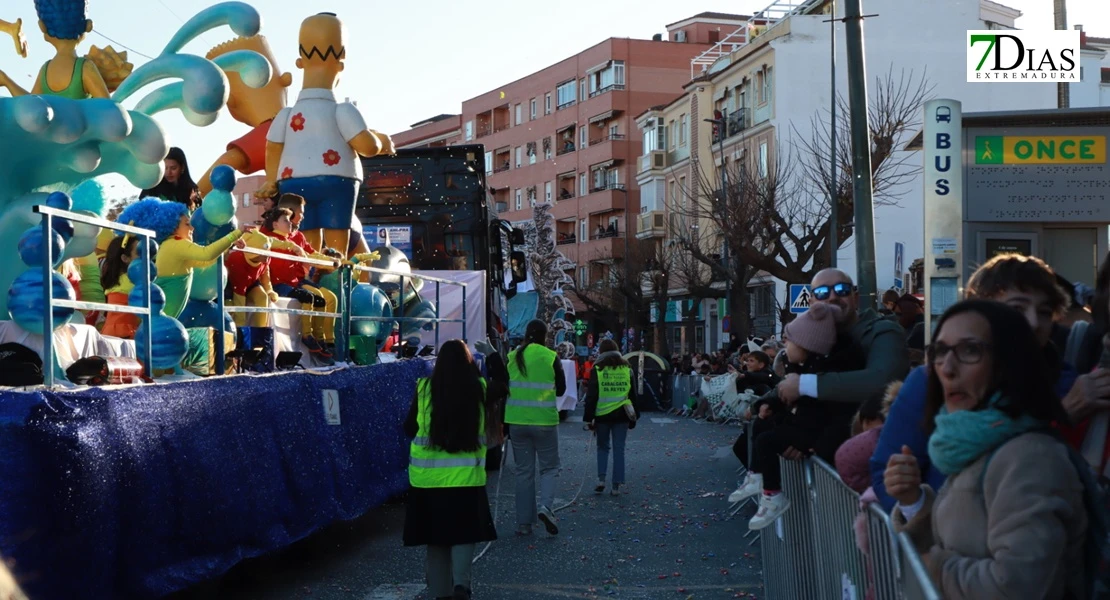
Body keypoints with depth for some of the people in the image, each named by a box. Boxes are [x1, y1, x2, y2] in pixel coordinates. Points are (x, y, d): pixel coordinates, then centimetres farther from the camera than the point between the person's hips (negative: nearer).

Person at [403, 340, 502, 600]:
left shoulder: (425, 388, -4)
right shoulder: (480, 388, -5)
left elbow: (409, 428, 3)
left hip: (428, 474, 1)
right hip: (466, 474, -1)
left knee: (436, 534, 12)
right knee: (464, 531, 8)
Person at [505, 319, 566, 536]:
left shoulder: (512, 357, 2)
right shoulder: (551, 357, -6)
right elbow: (561, 389, 3)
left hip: (517, 421, 3)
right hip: (545, 421, -3)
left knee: (523, 471, 9)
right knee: (549, 467, 10)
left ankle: (524, 523, 8)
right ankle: (545, 506, -14)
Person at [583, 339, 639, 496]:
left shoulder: (598, 370, -4)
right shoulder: (627, 369, 5)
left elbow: (591, 396, -5)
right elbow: (633, 394, 10)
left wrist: (588, 417, 0)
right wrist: (633, 417, 16)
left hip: (602, 415, -2)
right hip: (621, 415, 2)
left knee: (603, 447, 14)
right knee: (619, 450, 5)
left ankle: (601, 479, 1)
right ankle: (616, 485, 3)